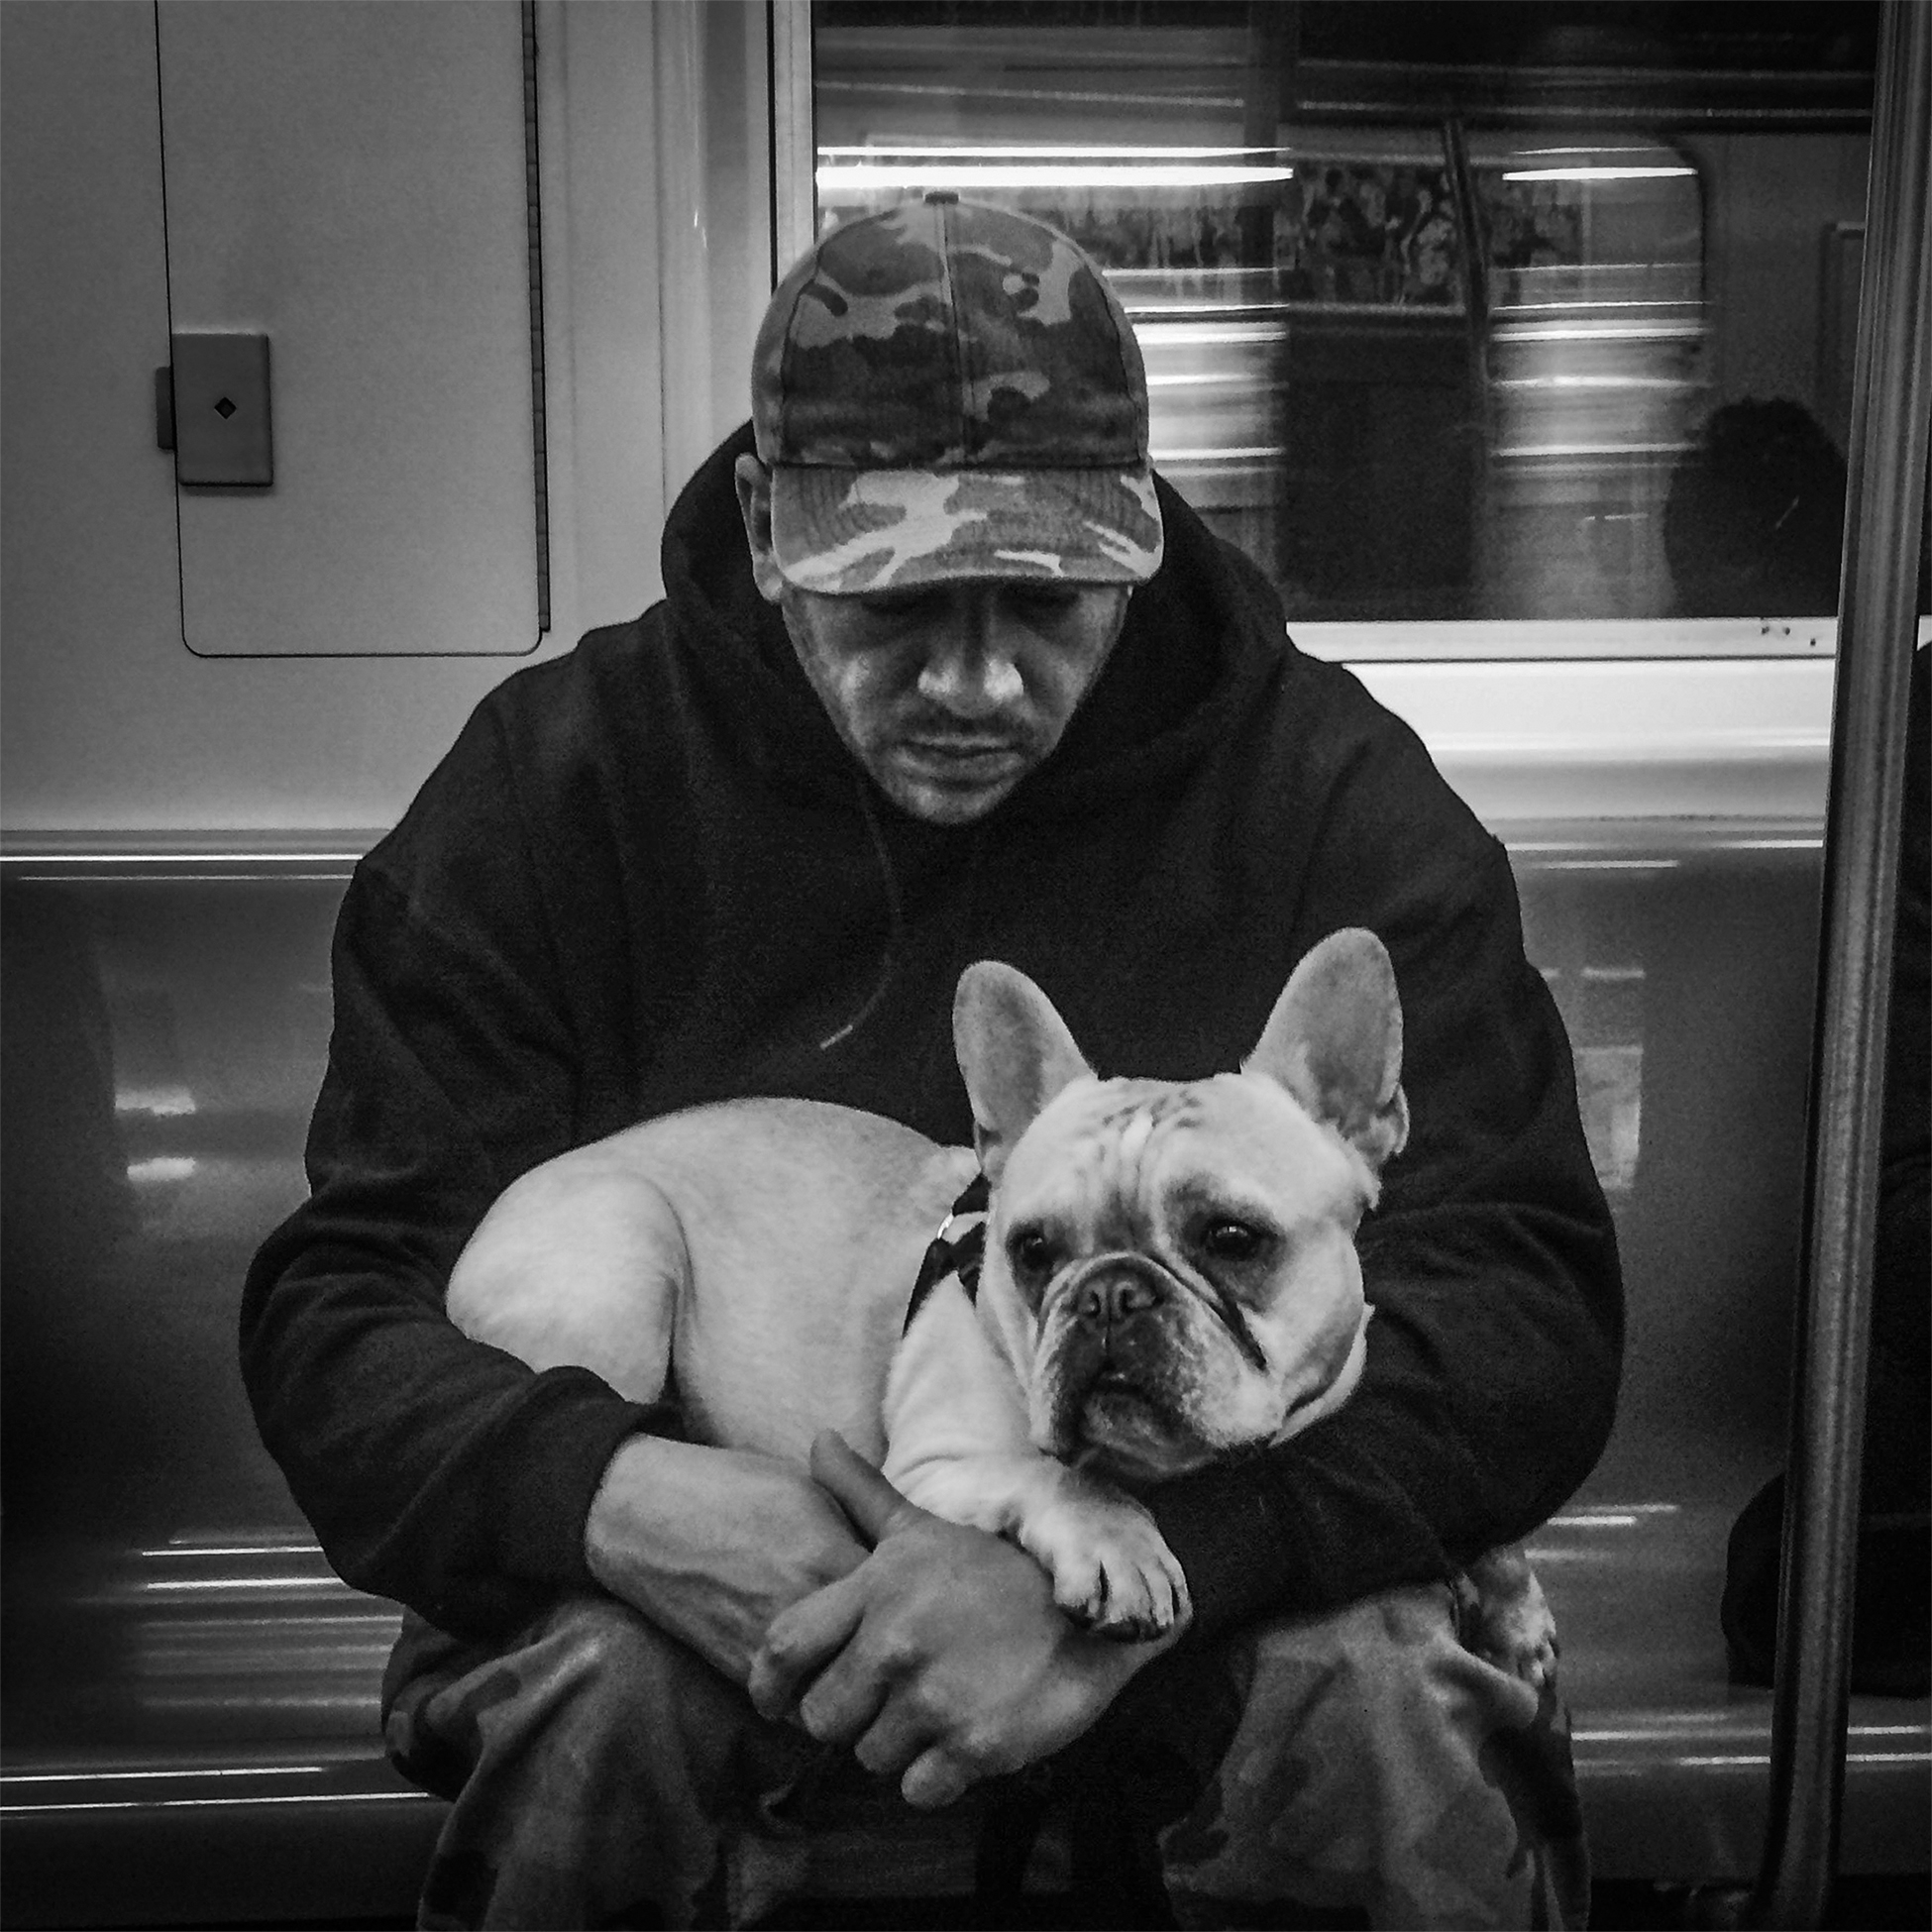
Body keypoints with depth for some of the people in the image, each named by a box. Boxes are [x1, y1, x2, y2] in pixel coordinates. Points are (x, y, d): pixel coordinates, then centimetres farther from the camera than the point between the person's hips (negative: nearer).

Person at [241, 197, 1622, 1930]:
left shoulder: (1332, 793, -10)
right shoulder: (556, 781, -7)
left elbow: (1529, 1309, -15)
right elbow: (340, 1301, -7)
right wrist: (614, 1495, -30)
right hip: (727, 1546, 1)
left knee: (1407, 1739, -28)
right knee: (586, 1710, -30)